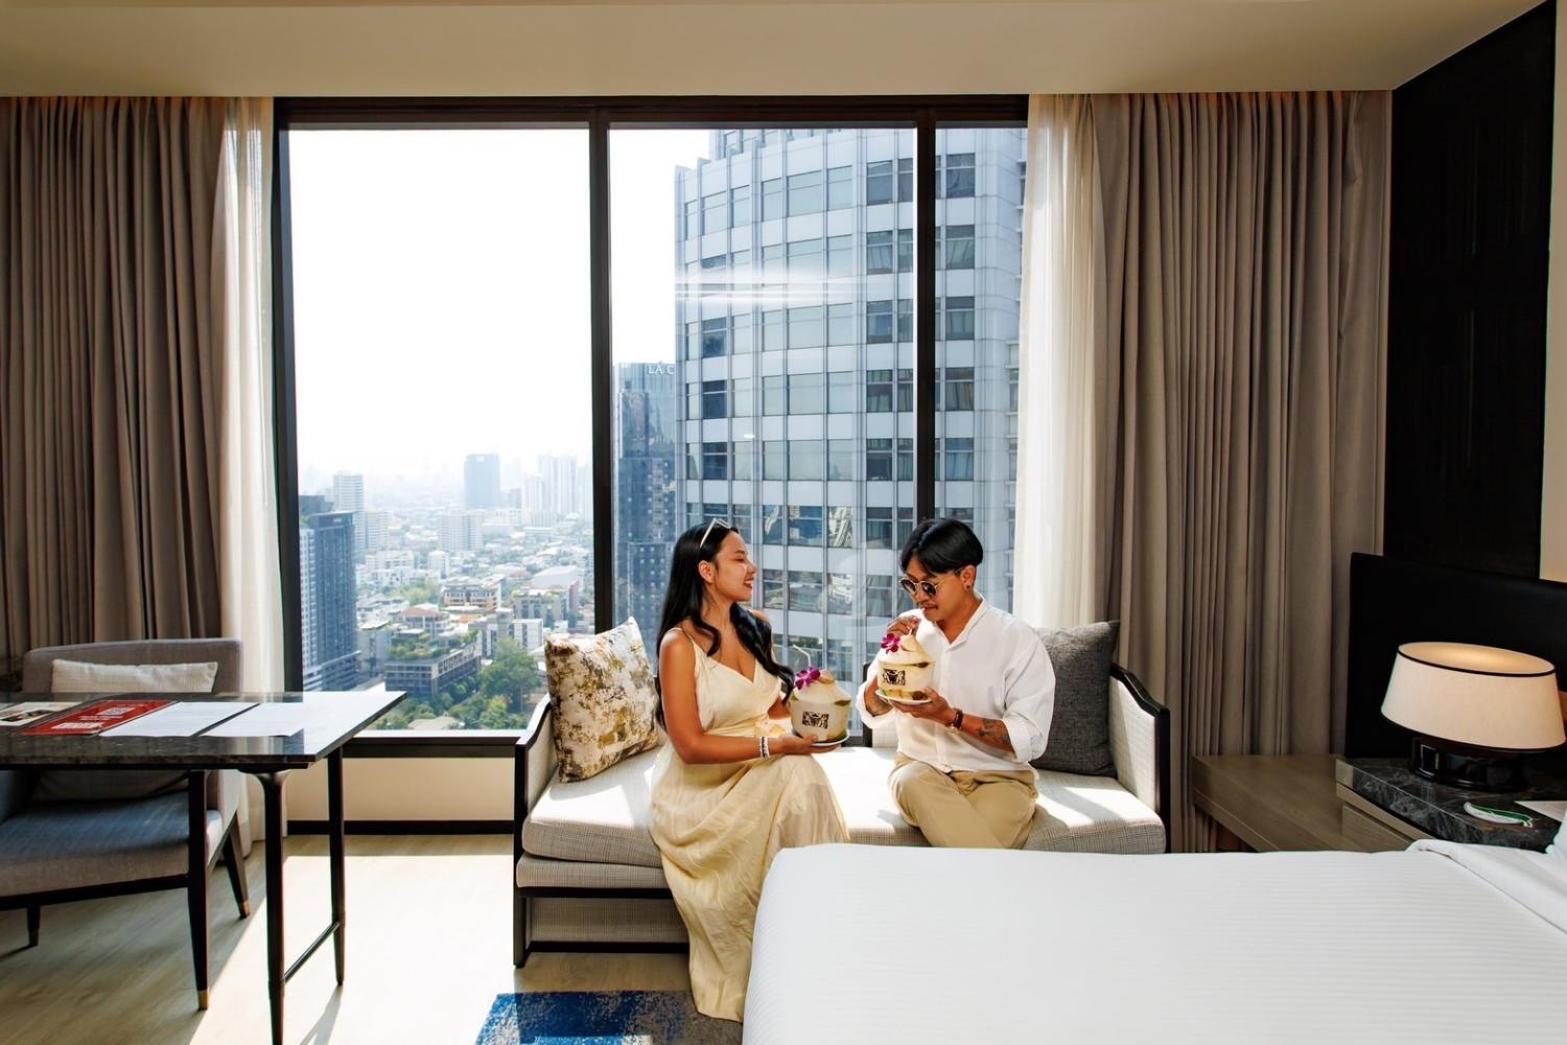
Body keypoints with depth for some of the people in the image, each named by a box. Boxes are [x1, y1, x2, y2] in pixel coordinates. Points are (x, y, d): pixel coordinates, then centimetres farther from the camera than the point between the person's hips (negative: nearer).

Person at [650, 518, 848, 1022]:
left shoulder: (755, 627, 8)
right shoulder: (680, 643, -14)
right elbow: (691, 746, -18)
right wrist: (775, 745, -23)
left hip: (765, 772, 6)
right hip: (701, 787, -5)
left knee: (804, 773, -27)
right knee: (792, 778, -30)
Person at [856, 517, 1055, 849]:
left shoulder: (1018, 640, -7)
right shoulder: (909, 628, 5)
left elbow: (1030, 740, -12)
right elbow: (872, 714, 7)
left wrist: (951, 717, -22)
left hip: (997, 777, -4)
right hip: (921, 768, 5)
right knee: (913, 782, -33)